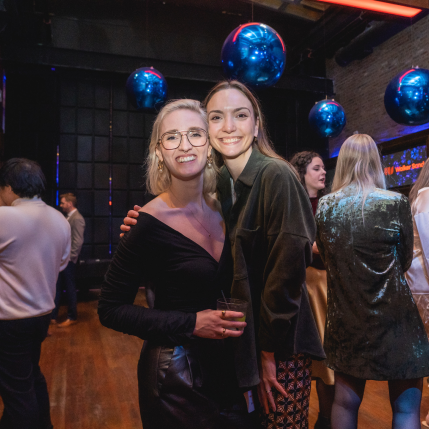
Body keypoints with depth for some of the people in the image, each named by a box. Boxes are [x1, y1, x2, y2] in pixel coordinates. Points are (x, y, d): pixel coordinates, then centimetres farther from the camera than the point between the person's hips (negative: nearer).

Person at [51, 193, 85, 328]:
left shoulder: (77, 218, -16)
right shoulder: (69, 217, 14)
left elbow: (78, 242, -21)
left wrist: (69, 258, -19)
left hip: (68, 260, -9)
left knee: (70, 289, 3)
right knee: (57, 288, 13)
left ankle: (72, 318, 16)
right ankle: (53, 316, 23)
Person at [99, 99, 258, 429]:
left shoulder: (221, 209, -2)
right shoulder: (149, 223, -20)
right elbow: (110, 310, -15)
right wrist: (191, 324, -21)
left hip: (223, 363, 6)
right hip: (175, 373, -6)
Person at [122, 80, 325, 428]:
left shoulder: (276, 175, -16)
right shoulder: (220, 183, 4)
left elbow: (287, 266, -18)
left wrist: (270, 351, -13)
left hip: (280, 345, -6)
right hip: (240, 338, 6)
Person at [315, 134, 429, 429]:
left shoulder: (325, 206, -3)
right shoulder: (396, 203, -11)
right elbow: (405, 262, 2)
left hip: (345, 319, 3)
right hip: (393, 319, -3)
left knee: (345, 402, 17)